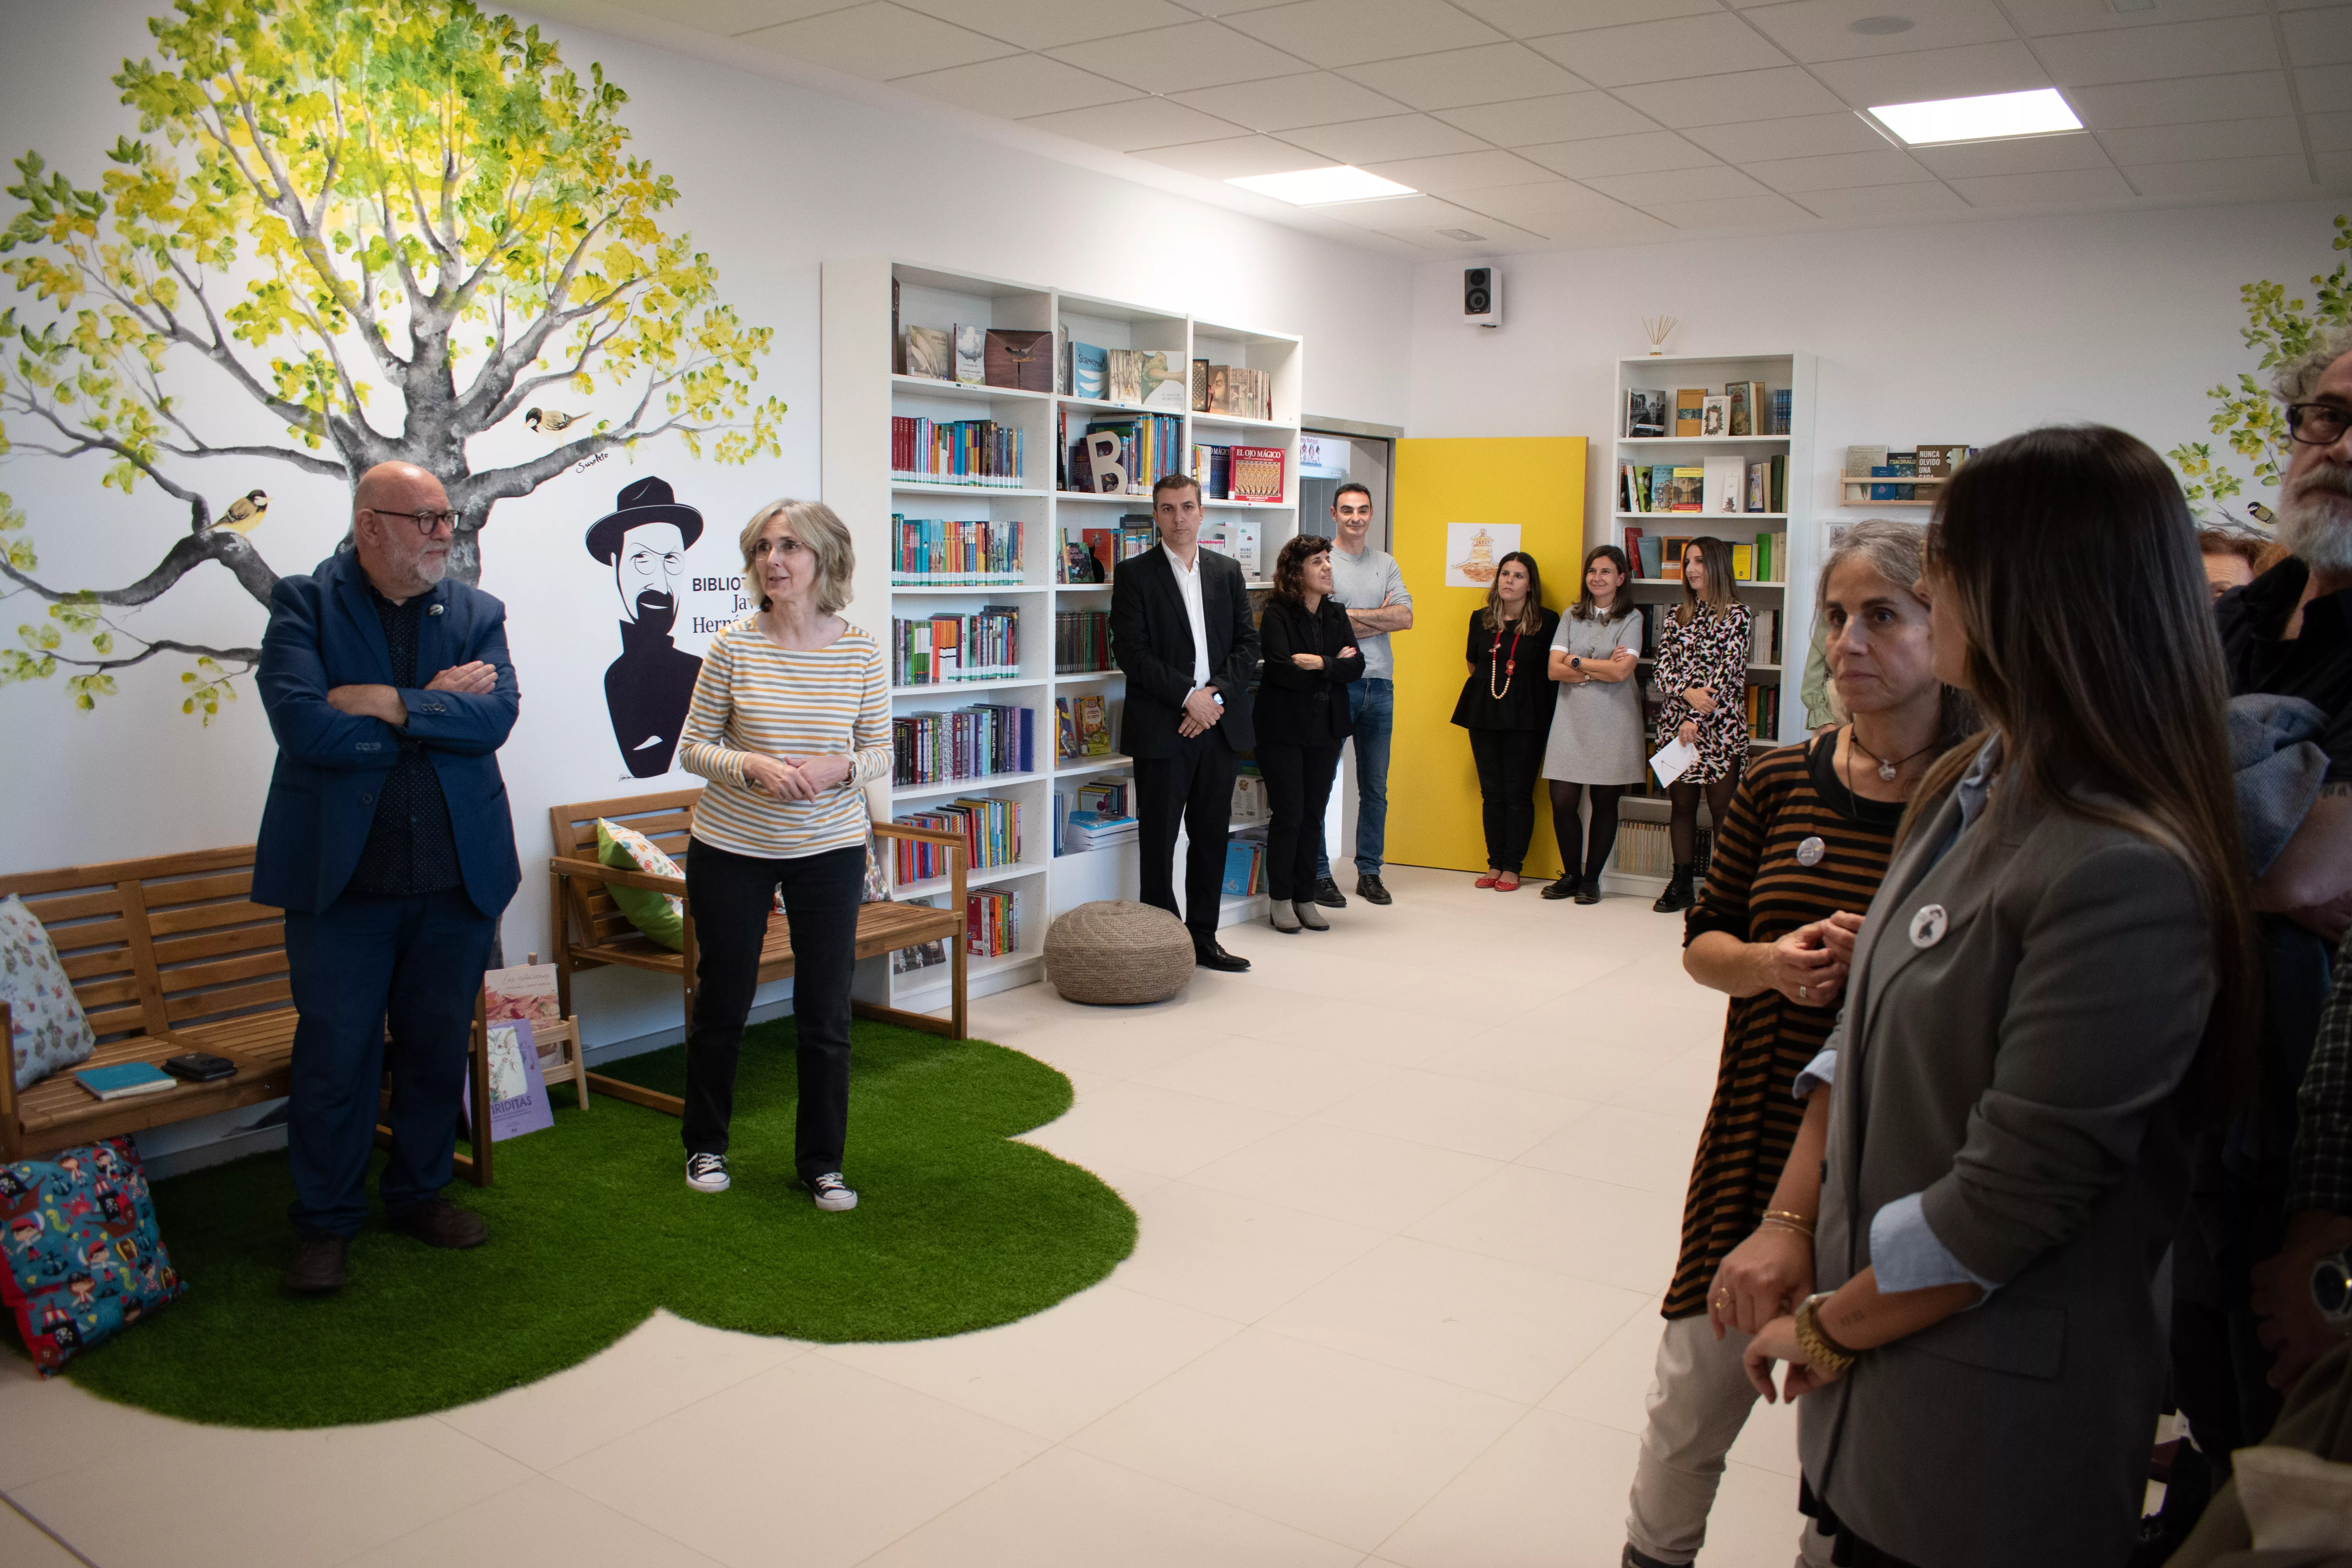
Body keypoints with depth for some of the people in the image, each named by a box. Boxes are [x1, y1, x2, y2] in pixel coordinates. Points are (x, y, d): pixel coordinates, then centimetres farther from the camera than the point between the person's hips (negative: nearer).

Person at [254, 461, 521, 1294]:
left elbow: (495, 715, -10)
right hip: (340, 874, -3)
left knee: (438, 1046, 14)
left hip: (456, 874, 3)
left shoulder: (477, 613, 6)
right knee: (335, 1054, 5)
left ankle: (419, 1193, 33)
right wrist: (436, 709, -12)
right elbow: (304, 726, -18)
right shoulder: (304, 603, -3)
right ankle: (325, 1223, 21)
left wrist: (391, 704, -19)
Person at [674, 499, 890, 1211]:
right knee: (723, 999, 12)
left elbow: (880, 752, 1)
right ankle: (705, 1144, 35)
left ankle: (822, 1161, 22)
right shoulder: (733, 646, -8)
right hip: (731, 846, 0)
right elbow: (692, 747, -3)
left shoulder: (861, 650, -5)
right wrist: (753, 766, -21)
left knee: (826, 1010, 4)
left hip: (830, 849, 1)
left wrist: (839, 767, -19)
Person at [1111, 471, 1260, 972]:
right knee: (1159, 839, 0)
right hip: (1162, 728, -4)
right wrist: (1188, 695, -15)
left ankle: (1203, 938, 19)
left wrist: (1217, 695, -8)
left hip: (1220, 724, 4)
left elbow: (1248, 644, 8)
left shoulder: (1228, 572, 12)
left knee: (1212, 836, 9)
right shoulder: (1134, 574, 0)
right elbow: (1130, 651, -9)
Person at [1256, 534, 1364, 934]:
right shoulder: (1277, 615, -9)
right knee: (1289, 816, -2)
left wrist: (1319, 664, -18)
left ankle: (1305, 899, 17)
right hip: (1284, 731, -5)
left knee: (1313, 817, 8)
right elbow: (1282, 671, -22)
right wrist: (1335, 666, -11)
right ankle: (1281, 901, 10)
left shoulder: (1336, 614, 9)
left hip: (1325, 731, 5)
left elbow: (1356, 667, -2)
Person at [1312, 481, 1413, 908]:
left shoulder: (1386, 563, 13)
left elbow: (1406, 617, 1)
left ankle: (1370, 872, 19)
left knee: (1375, 787, 10)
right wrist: (1379, 618, -4)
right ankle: (1319, 874, 8)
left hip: (1379, 685, 5)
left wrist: (1352, 616, -7)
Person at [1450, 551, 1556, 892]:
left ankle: (1512, 868, 6)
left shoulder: (1547, 621, -3)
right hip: (1484, 711, 4)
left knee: (1518, 793, -1)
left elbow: (1553, 670, -1)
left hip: (1526, 716, -4)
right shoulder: (1480, 618, 8)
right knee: (1491, 791, 7)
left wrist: (1521, 680, -7)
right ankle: (1495, 865, 14)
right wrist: (1497, 675, 10)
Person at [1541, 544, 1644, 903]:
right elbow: (1555, 669, -1)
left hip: (1612, 723, -2)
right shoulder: (1571, 617, 10)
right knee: (1562, 801, -2)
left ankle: (1591, 879, 16)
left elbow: (1621, 672, -13)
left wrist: (1577, 662, -4)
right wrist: (1600, 669, -10)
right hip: (1571, 721, 3)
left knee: (1605, 803, 4)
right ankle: (1570, 875, 15)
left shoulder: (1631, 618, 0)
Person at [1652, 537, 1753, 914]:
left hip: (1719, 727, -5)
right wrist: (1688, 693, -15)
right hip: (1676, 722, 5)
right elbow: (1661, 669, 4)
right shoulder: (1676, 617, 13)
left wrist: (1696, 719, -17)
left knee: (1722, 808, -2)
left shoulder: (1736, 615, -2)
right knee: (1681, 805, 8)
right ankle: (1682, 885, 15)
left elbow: (1727, 673, -10)